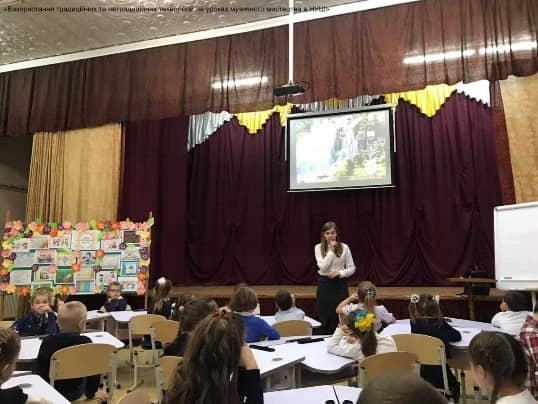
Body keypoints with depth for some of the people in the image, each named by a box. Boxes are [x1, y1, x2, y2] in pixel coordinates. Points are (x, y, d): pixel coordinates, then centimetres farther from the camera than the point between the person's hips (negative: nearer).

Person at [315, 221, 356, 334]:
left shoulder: (344, 247, -2)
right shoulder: (318, 248, -3)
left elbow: (352, 268, 1)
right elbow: (323, 267, -14)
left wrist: (339, 273, -15)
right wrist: (331, 251, -17)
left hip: (340, 284, 0)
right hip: (324, 284, 0)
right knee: (325, 317, 6)